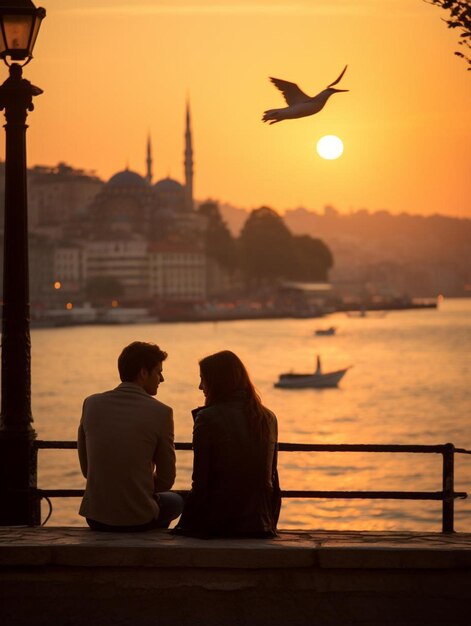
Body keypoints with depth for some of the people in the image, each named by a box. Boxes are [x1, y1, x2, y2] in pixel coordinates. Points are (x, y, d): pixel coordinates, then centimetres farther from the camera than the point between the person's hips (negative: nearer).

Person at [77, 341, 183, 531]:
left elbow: (86, 468, 8)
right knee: (175, 501, 31)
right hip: (139, 519, -3)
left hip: (96, 517, 4)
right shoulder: (160, 412, -10)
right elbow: (166, 481, -2)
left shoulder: (92, 404, 1)